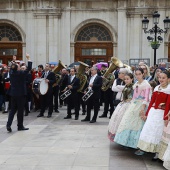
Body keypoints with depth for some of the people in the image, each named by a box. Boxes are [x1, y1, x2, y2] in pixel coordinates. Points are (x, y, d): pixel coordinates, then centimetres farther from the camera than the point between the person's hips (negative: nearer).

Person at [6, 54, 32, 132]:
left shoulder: (11, 73, 0)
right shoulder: (21, 73, -15)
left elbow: (12, 68, 22)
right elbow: (29, 68, -10)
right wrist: (28, 59, -2)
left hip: (13, 94, 5)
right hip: (21, 94, -5)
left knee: (13, 109, 11)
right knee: (20, 110, 4)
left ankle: (8, 124, -3)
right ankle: (20, 126, 11)